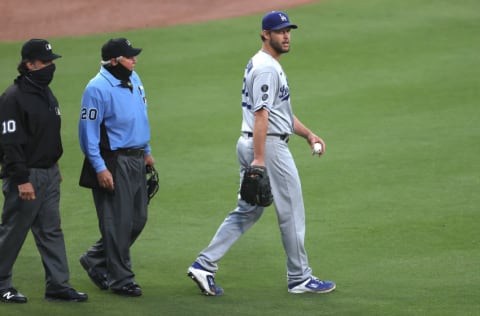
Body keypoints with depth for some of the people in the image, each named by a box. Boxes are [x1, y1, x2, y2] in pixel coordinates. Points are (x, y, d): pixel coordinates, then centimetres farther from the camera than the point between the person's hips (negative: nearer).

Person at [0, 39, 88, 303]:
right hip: (26, 175, -9)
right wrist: (22, 180, -23)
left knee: (51, 231, 8)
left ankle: (58, 284, 11)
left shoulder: (46, 93, 12)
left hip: (49, 173, 9)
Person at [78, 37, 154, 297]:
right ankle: (120, 279, 5)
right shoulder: (98, 88, -16)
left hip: (136, 159, 9)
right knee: (118, 222, -4)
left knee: (137, 220, 12)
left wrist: (146, 151, 22)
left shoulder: (134, 80, 10)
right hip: (113, 162, -9)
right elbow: (89, 130, -16)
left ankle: (96, 261, 28)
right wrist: (100, 168, -19)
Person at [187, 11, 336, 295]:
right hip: (270, 146, -10)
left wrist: (309, 134, 18)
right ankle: (299, 278, 9)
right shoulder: (267, 68, -16)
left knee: (247, 212, 12)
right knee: (291, 213, 1)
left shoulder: (259, 65, 18)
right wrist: (258, 160, -27)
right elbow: (261, 114, -23)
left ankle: (205, 265, 6)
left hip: (249, 145, 10)